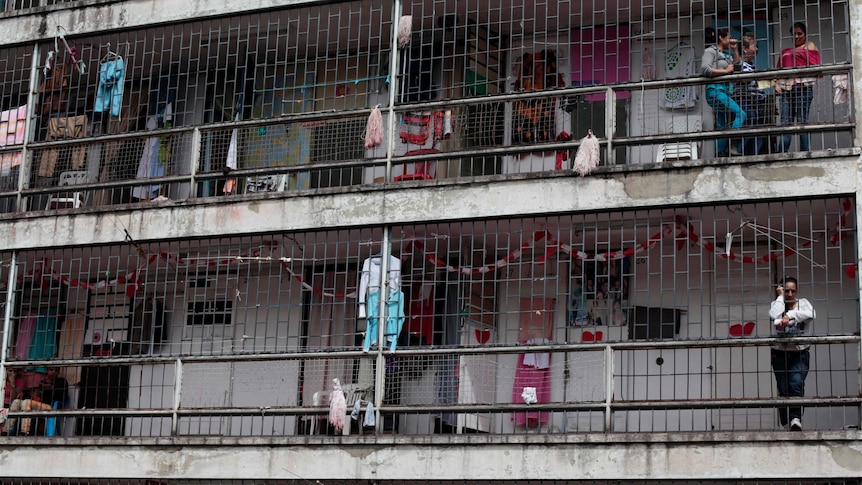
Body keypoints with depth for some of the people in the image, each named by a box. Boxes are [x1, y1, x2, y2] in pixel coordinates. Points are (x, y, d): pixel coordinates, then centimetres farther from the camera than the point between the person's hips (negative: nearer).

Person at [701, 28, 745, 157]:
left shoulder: (726, 54, 24)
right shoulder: (711, 51, 1)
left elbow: (737, 67, 24)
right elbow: (705, 69, -13)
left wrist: (735, 50, 18)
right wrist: (725, 71, -9)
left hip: (726, 92, 9)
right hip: (715, 90, -9)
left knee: (722, 127, 5)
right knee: (740, 114, -20)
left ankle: (720, 154, 5)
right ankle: (732, 147, -26)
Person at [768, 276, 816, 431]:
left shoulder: (803, 303, 4)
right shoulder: (777, 304, 4)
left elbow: (811, 314, -20)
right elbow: (774, 316, -20)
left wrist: (790, 314, -28)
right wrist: (780, 296, -10)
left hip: (799, 354, -1)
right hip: (780, 354, 1)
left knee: (796, 384, -21)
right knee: (783, 389, 1)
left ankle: (795, 419, -28)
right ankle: (785, 424, 7)